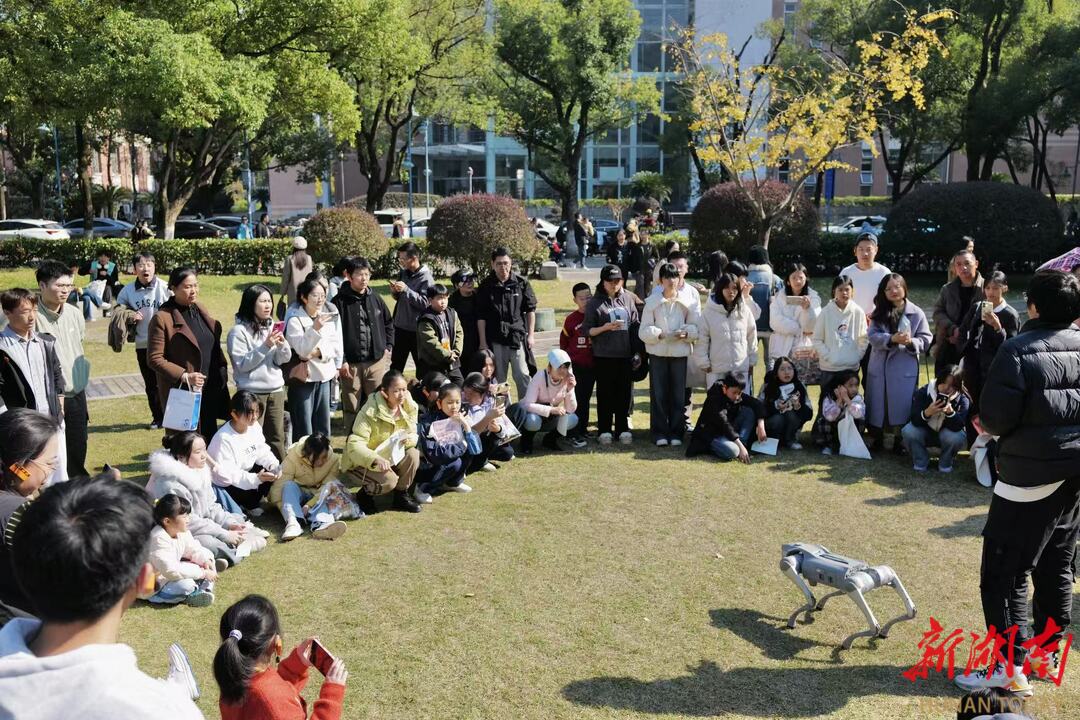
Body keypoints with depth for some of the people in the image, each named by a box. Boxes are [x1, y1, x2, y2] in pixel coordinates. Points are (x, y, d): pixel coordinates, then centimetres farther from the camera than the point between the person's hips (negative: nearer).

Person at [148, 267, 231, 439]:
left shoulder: (200, 310, 11)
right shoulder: (162, 318, -10)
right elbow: (154, 359, -12)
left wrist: (222, 373, 8)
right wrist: (184, 376, -19)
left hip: (209, 392, 7)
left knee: (210, 437, 13)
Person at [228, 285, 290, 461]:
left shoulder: (272, 326, 8)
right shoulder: (239, 331, -9)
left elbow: (283, 359, 8)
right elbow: (242, 364, -14)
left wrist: (282, 345, -13)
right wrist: (265, 346, -20)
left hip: (276, 389, 5)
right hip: (252, 392, -5)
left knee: (277, 437, 10)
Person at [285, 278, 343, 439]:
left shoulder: (329, 315, 5)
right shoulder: (295, 320, -11)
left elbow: (335, 345, 4)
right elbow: (302, 349, -21)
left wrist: (320, 352, -15)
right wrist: (315, 328, -33)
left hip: (324, 376, 5)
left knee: (323, 426, 13)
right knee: (303, 428, -2)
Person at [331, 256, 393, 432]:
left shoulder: (375, 298, 7)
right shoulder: (340, 301, -6)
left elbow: (389, 323, 19)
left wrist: (388, 347, 11)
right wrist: (341, 361, -10)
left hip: (377, 362, 3)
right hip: (350, 364, -3)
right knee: (352, 410, 6)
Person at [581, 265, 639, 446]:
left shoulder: (628, 298, 9)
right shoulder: (594, 302, -2)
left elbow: (635, 325, 12)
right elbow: (587, 330, -3)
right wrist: (605, 327, -18)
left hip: (625, 355, 3)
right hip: (603, 356, -3)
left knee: (624, 392, 8)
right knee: (605, 393, 4)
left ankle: (623, 429, 19)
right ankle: (604, 430, 14)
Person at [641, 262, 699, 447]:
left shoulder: (688, 301, 3)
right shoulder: (652, 302, 0)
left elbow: (697, 327, 4)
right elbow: (644, 330, -2)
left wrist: (686, 333, -15)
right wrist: (659, 334, -18)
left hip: (680, 352, 1)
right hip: (658, 352, -1)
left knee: (679, 394, 4)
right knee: (658, 393, 2)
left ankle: (676, 432, 14)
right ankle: (660, 433, 10)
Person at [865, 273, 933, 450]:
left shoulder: (916, 313, -1)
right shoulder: (879, 312, 5)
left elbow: (926, 340, -2)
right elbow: (872, 336, -6)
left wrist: (910, 342, -21)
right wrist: (892, 339, -21)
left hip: (905, 369, -2)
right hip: (879, 367, 2)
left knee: (902, 405, 2)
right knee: (878, 405, 8)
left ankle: (900, 441, 17)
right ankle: (877, 439, 23)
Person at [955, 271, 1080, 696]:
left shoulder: (1019, 350, -15)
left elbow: (995, 418, -18)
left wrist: (988, 426, 4)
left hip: (1032, 474, -7)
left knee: (1004, 572, 0)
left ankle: (1011, 666, 0)